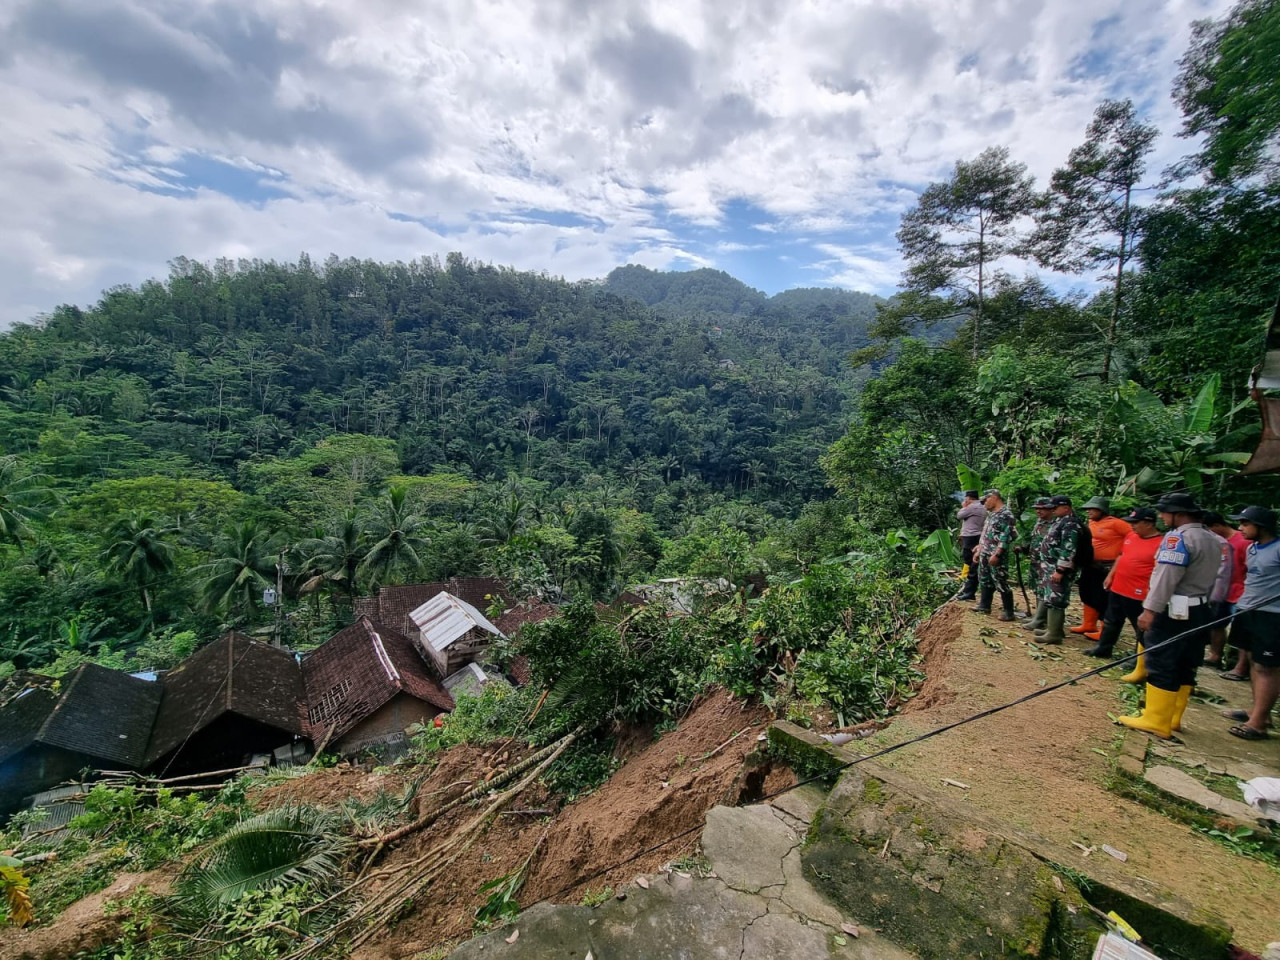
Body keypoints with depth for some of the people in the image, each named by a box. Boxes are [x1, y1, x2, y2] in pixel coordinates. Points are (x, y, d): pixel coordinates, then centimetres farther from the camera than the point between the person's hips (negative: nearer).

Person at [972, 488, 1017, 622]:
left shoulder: (1005, 514, -14)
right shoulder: (991, 514, 16)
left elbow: (1006, 537, -20)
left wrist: (996, 554, -23)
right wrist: (978, 551, 19)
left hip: (997, 556, -9)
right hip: (985, 554, 9)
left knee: (1001, 583, -3)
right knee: (984, 581, 16)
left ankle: (1008, 612, 6)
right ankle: (984, 606, 26)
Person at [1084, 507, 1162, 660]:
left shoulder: (1160, 543, -17)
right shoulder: (1130, 535, 6)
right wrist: (1110, 575, 16)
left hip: (1138, 595, -8)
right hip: (1117, 588, 8)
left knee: (1142, 629, 6)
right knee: (1111, 621, 20)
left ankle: (1142, 666, 18)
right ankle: (1103, 649, 35)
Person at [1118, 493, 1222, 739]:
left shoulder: (1178, 537, -16)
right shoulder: (1213, 540, 15)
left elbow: (1166, 577, -22)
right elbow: (1212, 578, 18)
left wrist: (1150, 610, -22)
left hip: (1175, 612, -9)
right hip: (1202, 611, 9)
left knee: (1161, 667, -4)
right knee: (1185, 668, 14)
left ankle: (1156, 722, 0)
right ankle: (1172, 717, 23)